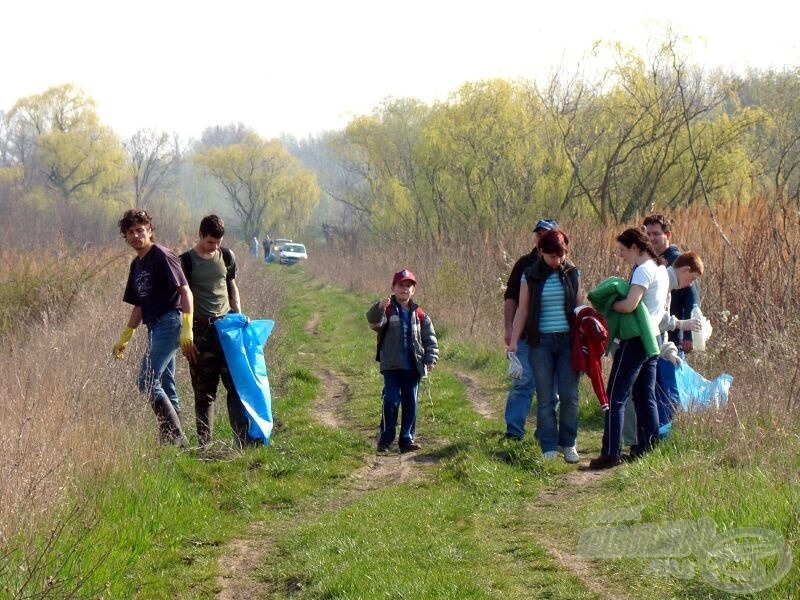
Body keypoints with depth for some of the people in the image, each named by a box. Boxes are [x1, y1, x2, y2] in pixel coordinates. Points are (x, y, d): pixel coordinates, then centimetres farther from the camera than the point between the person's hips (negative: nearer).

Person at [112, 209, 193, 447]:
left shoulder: (162, 256, -9)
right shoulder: (136, 265, 18)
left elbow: (185, 291, -14)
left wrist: (187, 329, -22)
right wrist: (124, 338, 23)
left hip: (169, 322, -9)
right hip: (155, 327, 9)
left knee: (147, 381, -15)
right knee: (165, 385, 10)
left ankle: (175, 436, -12)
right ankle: (171, 438, 13)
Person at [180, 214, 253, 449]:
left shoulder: (226, 256, 8)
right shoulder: (187, 261, -4)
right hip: (201, 330, -3)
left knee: (237, 385, -4)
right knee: (204, 392, 1)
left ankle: (243, 440, -4)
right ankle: (205, 445, 6)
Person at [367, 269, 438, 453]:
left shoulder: (419, 315, 7)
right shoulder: (388, 310, -3)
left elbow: (430, 338, 11)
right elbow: (374, 321, -24)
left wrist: (430, 359, 0)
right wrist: (378, 308, -44)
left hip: (412, 367, 4)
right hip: (391, 366, -4)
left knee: (410, 403, 6)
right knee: (391, 401, -6)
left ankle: (407, 439, 14)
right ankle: (385, 439, 2)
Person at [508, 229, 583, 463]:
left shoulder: (572, 274, 5)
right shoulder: (531, 277, 1)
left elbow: (580, 306, 11)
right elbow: (522, 310, 4)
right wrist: (514, 341, -1)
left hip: (568, 341, 1)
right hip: (541, 343, -1)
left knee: (569, 396, -2)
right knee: (545, 399, 1)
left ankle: (568, 444, 13)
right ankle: (549, 448, 7)